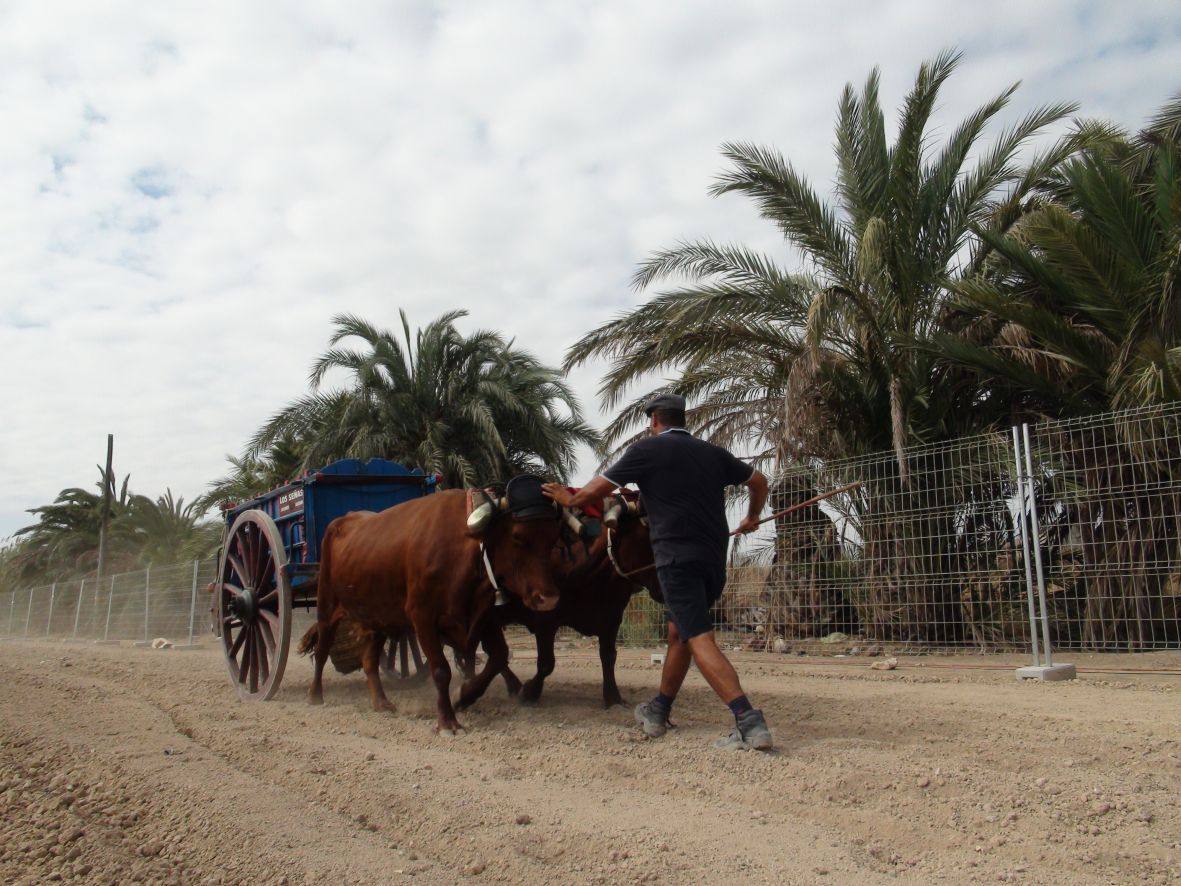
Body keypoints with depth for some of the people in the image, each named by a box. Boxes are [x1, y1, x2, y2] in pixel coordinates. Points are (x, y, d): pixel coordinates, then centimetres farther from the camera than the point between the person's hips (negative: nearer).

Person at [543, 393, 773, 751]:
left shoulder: (647, 449, 2)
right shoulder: (712, 453, 17)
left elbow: (593, 491, 5)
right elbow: (758, 481, 30)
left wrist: (568, 498, 26)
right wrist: (752, 517, 48)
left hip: (677, 557, -7)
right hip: (715, 559, 7)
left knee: (698, 638, -12)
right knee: (678, 631, 20)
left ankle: (749, 721, -24)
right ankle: (658, 713, 29)